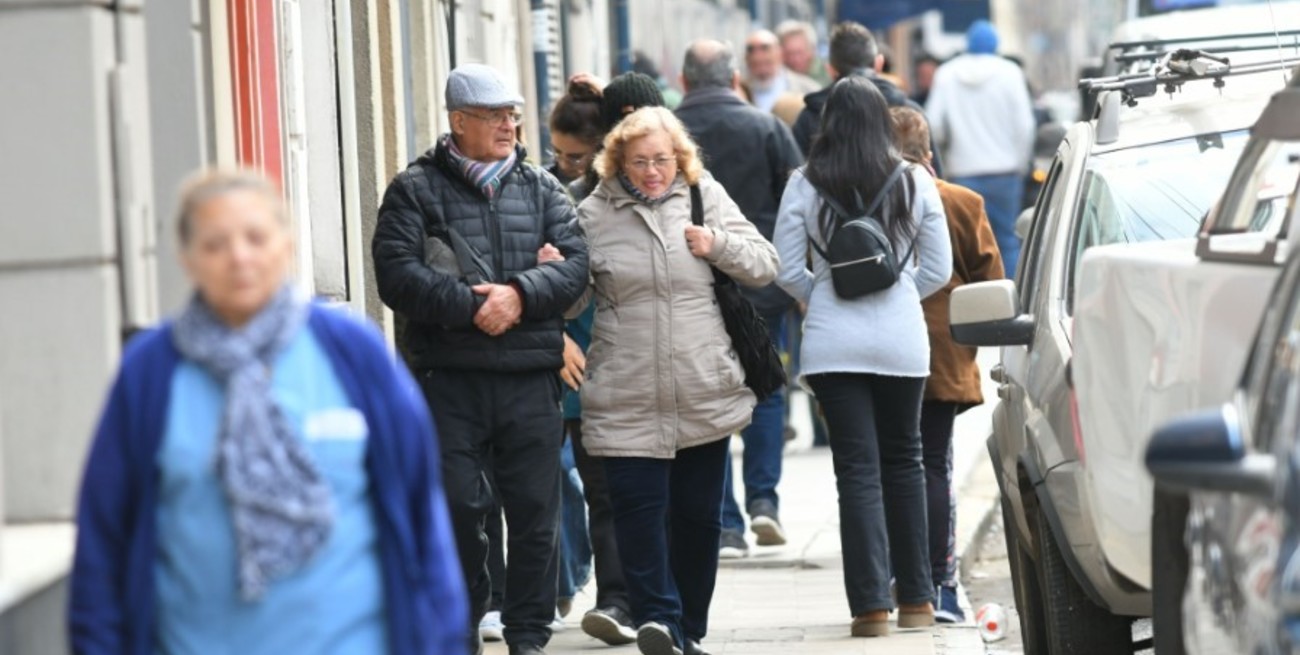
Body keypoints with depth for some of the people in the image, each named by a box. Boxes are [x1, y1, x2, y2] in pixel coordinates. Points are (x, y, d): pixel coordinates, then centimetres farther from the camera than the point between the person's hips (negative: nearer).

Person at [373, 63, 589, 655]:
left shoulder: (541, 188, 14)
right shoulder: (416, 189, 3)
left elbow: (574, 264, 3)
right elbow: (398, 274, -9)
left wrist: (519, 295, -14)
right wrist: (472, 305, -17)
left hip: (529, 378, 3)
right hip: (449, 377, -3)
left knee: (535, 512, 5)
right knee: (456, 507, -1)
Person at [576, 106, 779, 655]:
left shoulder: (705, 197, 6)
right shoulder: (594, 214, 1)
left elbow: (764, 266, 8)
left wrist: (719, 244, -10)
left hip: (705, 395, 2)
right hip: (627, 399, -2)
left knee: (699, 515, 10)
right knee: (638, 507, -16)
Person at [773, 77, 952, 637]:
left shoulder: (805, 185, -3)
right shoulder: (914, 182, 0)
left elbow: (787, 270, -2)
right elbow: (938, 270, 5)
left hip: (833, 341, -1)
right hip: (902, 339, 1)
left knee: (857, 469, 1)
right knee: (902, 461, 15)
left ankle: (870, 603, -5)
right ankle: (915, 597, 21)